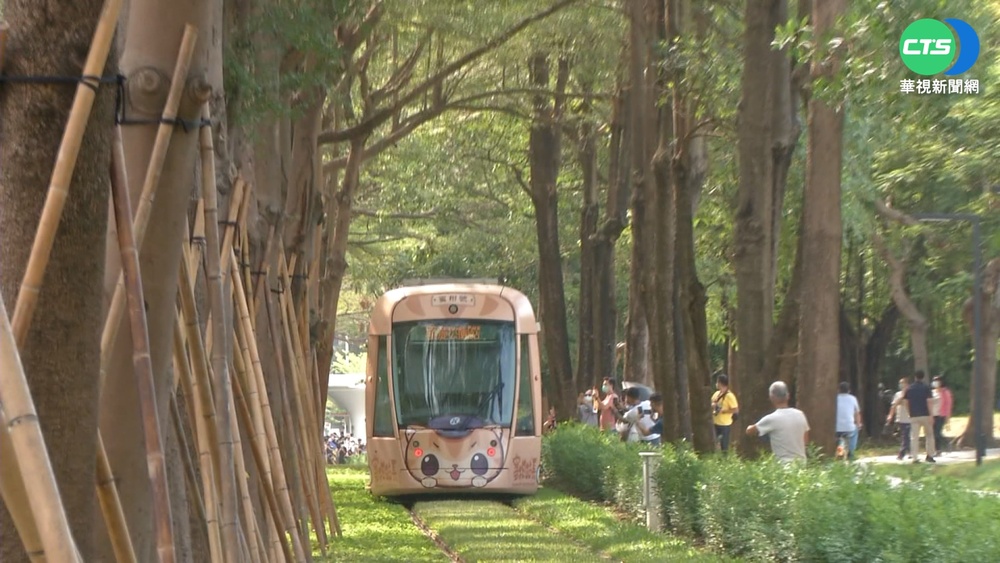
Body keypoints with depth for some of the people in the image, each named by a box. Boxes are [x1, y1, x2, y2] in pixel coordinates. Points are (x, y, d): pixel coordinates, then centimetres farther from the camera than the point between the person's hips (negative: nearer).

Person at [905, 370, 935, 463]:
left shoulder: (909, 389, 4)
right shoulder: (926, 388, -4)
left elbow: (906, 403, 6)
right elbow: (929, 402, -9)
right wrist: (931, 415, -7)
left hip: (913, 416, 2)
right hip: (925, 415, -2)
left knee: (914, 437, 2)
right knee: (929, 435, 13)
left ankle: (915, 458, -4)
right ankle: (930, 455, 9)